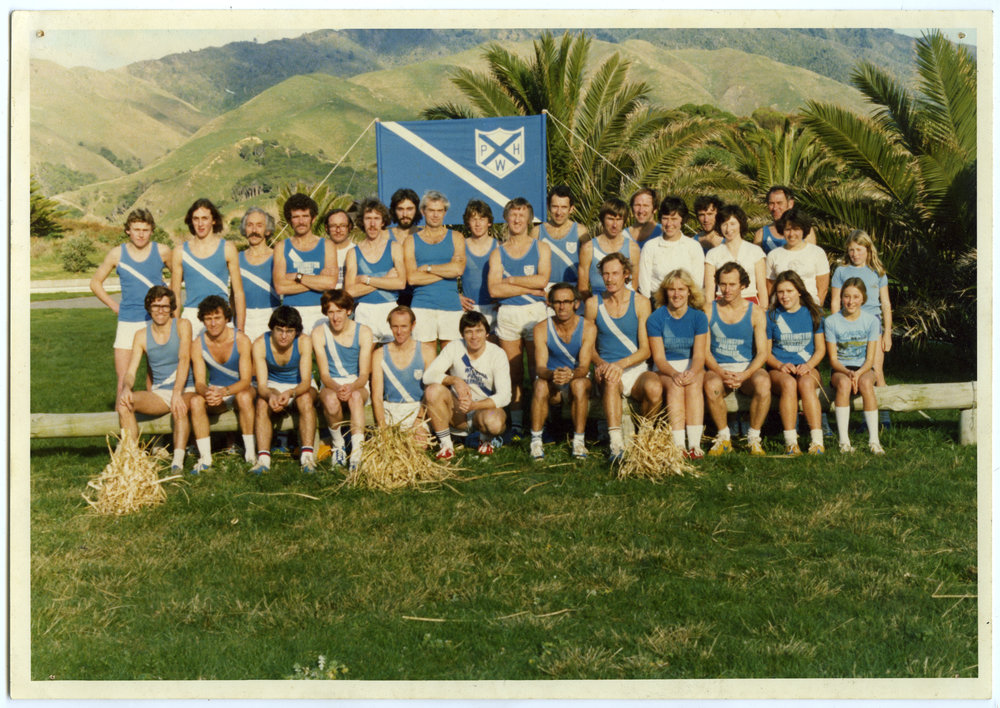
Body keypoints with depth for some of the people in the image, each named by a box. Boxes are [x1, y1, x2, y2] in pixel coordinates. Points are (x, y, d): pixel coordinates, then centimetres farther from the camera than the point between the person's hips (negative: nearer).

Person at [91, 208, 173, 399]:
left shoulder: (162, 251, 0)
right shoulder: (117, 254, 1)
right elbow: (95, 283, 14)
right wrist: (115, 305, 6)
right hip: (127, 322, 0)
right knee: (123, 380, -3)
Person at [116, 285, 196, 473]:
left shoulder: (182, 326, -4)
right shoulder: (141, 336, 5)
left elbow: (184, 359, -17)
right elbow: (131, 371, -2)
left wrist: (177, 394, -32)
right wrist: (126, 388, -28)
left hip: (185, 390, -3)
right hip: (158, 394, 3)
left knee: (180, 409, -37)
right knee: (124, 402, -24)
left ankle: (178, 462, -45)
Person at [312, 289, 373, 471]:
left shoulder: (363, 332, -6)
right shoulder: (319, 333, -4)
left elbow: (364, 374, -9)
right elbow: (324, 374, -8)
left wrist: (351, 387, -31)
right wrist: (337, 388, -30)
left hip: (357, 385, 0)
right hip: (331, 384, 0)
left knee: (355, 396, -37)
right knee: (331, 400, -35)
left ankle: (357, 452, -43)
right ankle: (338, 445, -8)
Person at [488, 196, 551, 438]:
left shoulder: (541, 248, 9)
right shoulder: (498, 253, 11)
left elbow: (542, 279, -8)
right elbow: (494, 289, -4)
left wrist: (511, 280, -4)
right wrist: (530, 288, -7)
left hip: (534, 312, -2)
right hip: (507, 314, 2)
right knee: (513, 372, 4)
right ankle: (516, 422, 10)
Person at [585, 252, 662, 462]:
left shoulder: (640, 302, 3)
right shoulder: (593, 303, 7)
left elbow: (645, 350, -2)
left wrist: (620, 364, -20)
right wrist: (601, 363, -11)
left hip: (636, 369, 0)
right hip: (607, 366, 0)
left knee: (654, 388, -33)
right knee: (610, 380, -37)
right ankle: (617, 443, -45)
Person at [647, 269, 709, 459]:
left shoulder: (698, 317, 2)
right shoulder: (655, 319, -3)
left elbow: (699, 354, -6)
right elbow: (659, 358, -8)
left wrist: (691, 372, -28)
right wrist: (674, 374, -28)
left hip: (693, 367, 1)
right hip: (665, 368, -1)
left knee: (693, 385, -32)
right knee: (675, 387, -33)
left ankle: (695, 444, -39)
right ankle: (679, 446, -41)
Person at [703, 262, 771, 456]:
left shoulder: (755, 312, 5)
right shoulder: (709, 310, 5)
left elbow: (762, 352, 0)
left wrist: (745, 375, -19)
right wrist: (721, 373, -17)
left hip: (748, 367, 0)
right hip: (718, 368, 0)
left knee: (763, 383, -33)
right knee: (711, 386, -35)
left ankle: (754, 438, -15)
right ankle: (723, 438, -14)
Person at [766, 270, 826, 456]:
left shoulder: (813, 313, 11)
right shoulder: (771, 316, 8)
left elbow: (821, 348, 10)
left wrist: (808, 365, -10)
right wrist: (780, 365, -12)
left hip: (807, 368, 1)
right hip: (779, 369, 0)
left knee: (806, 384, -35)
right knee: (789, 383, -36)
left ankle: (817, 441, -39)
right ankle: (790, 442, -38)